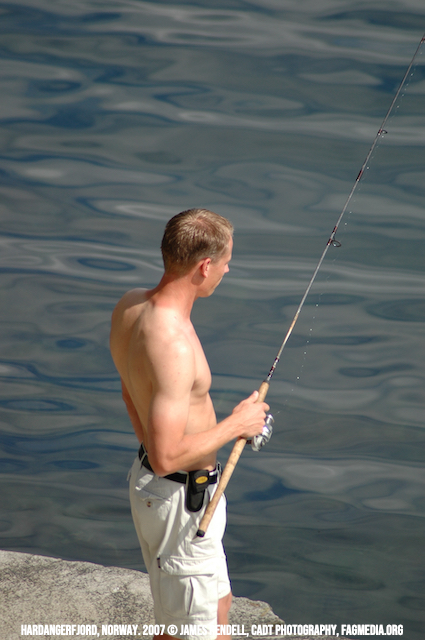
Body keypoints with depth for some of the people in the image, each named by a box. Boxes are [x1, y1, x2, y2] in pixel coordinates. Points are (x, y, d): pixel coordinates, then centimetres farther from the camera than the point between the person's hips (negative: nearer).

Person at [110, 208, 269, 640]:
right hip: (182, 499, -9)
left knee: (217, 605, 25)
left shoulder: (130, 305, -3)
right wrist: (236, 424, -18)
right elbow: (166, 457, -32)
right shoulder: (173, 345, -32)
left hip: (149, 482, 9)